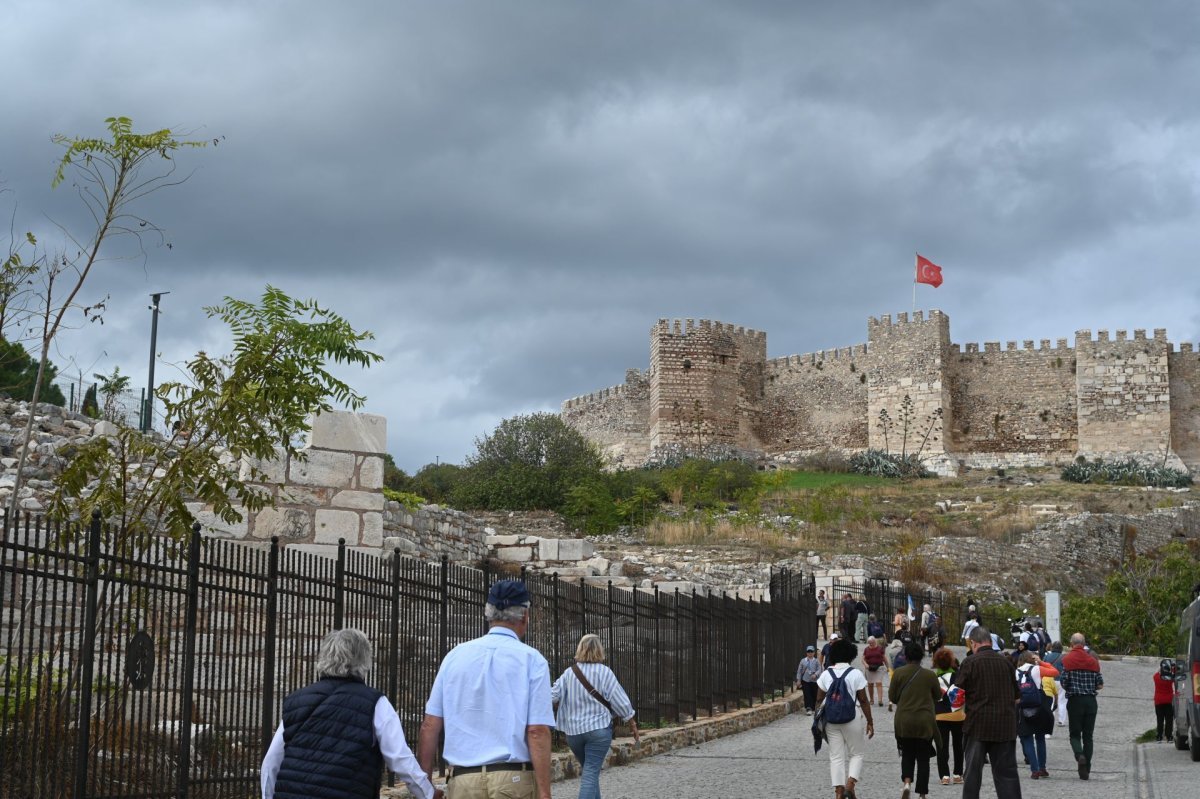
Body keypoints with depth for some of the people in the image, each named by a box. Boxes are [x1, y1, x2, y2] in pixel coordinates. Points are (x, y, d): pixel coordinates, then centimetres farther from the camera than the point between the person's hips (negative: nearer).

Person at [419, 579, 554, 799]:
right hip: (514, 781, -3)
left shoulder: (455, 655, 7)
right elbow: (537, 732, -10)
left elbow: (429, 727, 5)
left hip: (461, 781, 3)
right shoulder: (531, 660, -2)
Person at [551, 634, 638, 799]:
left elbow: (552, 695, -1)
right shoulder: (604, 672, -7)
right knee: (591, 773, -7)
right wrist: (632, 722, 6)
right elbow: (619, 699, -5)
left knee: (587, 770, 20)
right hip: (598, 728, -4)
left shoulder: (569, 673, 1)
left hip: (573, 730, 4)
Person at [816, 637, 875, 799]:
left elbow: (819, 700, 5)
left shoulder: (826, 674, 2)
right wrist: (870, 722, 1)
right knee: (856, 753, 11)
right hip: (852, 718, -3)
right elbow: (863, 701, -6)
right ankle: (850, 784, -6)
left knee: (836, 756, 8)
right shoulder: (856, 674, -6)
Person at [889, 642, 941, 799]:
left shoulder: (899, 673, -7)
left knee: (907, 754, 15)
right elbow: (938, 696, 8)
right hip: (925, 721, 0)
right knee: (923, 757, 10)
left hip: (904, 721, 0)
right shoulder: (930, 675, -6)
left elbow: (892, 697, -1)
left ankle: (907, 781, -9)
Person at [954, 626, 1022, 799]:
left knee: (972, 772, 6)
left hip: (979, 724, -3)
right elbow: (1016, 697, 12)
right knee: (1007, 772, 6)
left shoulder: (970, 663, -8)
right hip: (1005, 725, 3)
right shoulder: (1005, 662, 5)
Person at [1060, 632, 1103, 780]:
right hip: (1091, 701, 3)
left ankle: (1080, 755, -24)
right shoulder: (1093, 660, 6)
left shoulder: (1067, 659, -4)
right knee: (1088, 735, 7)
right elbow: (1100, 684, 5)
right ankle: (1085, 770, 6)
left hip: (1075, 700, -3)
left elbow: (1064, 682, -9)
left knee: (1075, 734, 6)